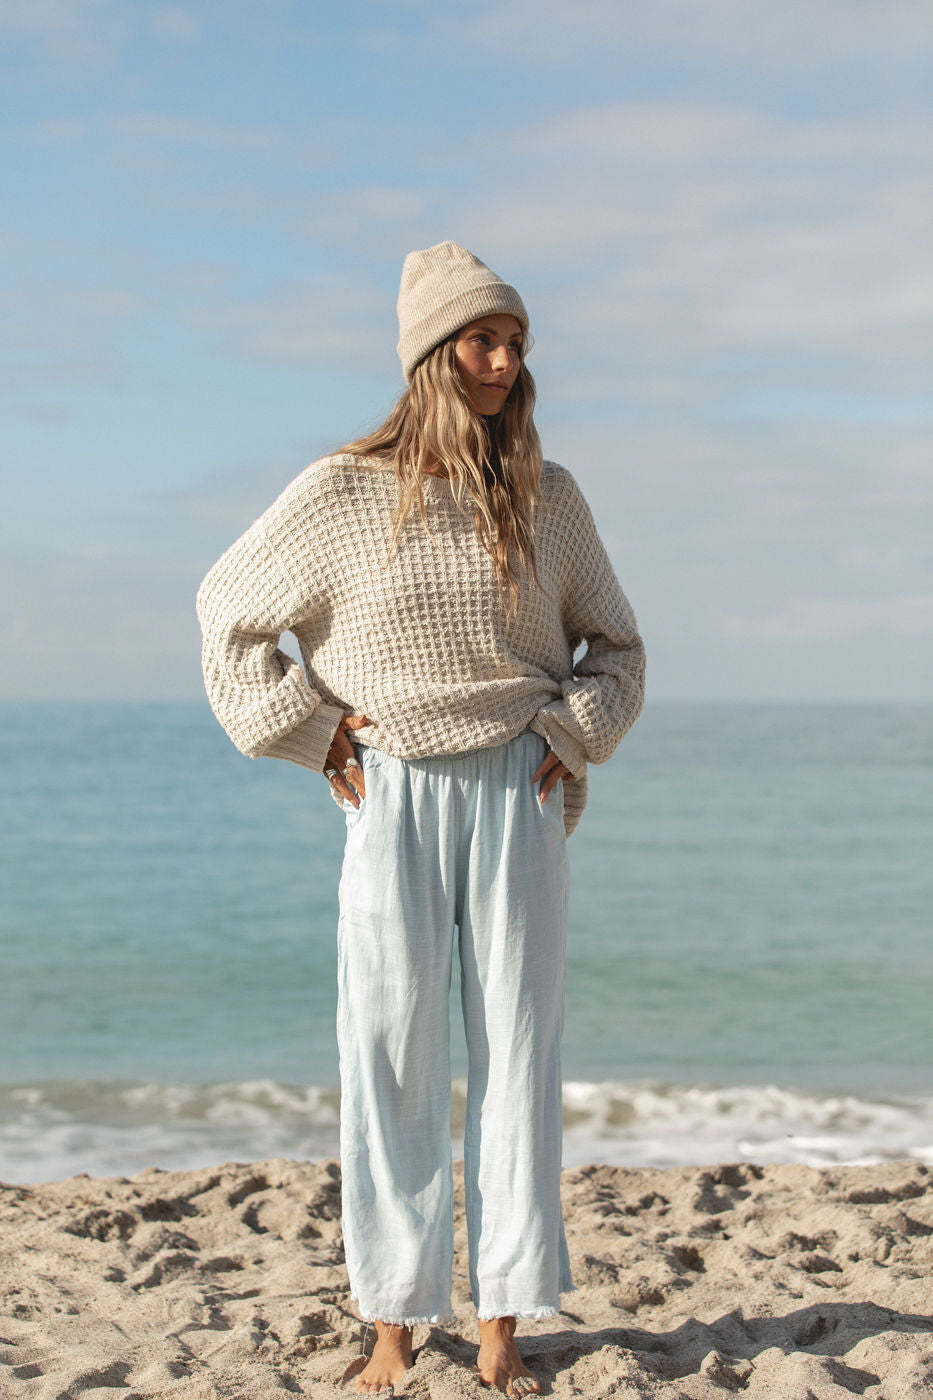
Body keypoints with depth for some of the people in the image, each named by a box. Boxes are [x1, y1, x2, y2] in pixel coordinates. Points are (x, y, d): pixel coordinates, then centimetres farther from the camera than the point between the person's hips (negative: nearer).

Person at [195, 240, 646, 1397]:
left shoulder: (549, 498, 5)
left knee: (517, 1050, 2)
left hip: (518, 799, 2)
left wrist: (572, 737, 0)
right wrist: (306, 735, 1)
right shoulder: (342, 493, -1)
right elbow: (228, 611, 9)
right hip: (394, 799, -2)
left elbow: (615, 647, 17)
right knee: (389, 1054, 0)